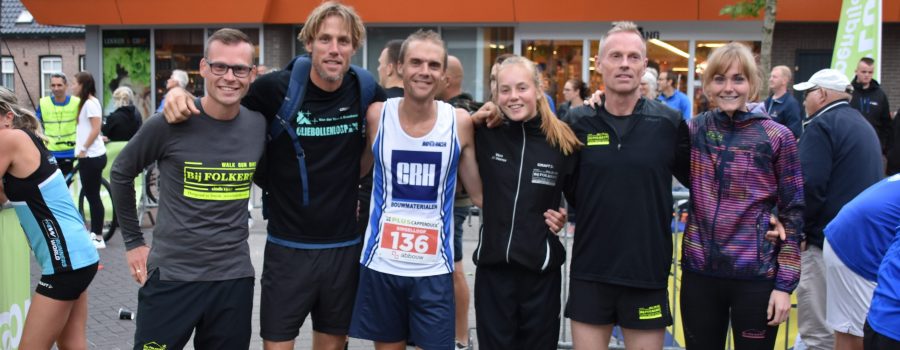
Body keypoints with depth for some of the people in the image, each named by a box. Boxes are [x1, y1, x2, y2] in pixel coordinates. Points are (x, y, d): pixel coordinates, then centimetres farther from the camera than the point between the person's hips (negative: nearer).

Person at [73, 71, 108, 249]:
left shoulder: (90, 103, -14)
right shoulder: (86, 102, 17)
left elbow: (95, 129, -20)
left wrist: (83, 149, -16)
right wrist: (82, 149, 16)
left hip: (92, 156, -10)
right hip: (89, 156, 10)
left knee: (93, 196, -5)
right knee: (90, 195, 13)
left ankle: (98, 238, 1)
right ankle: (94, 233, 21)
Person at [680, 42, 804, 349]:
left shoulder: (777, 136, -5)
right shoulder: (695, 129, 3)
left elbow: (792, 213, -3)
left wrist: (785, 284, -7)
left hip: (756, 276, -3)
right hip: (699, 271, 3)